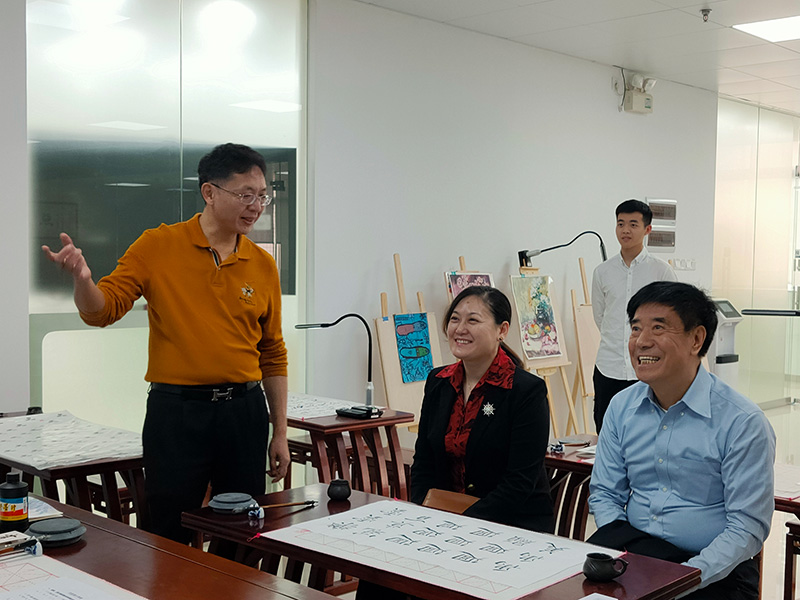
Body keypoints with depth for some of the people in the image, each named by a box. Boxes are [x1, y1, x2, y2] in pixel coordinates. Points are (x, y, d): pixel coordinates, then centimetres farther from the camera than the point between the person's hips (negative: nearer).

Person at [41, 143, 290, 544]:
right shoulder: (158, 247, -2)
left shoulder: (262, 265, 7)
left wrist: (280, 432, 10)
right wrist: (81, 279, -27)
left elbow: (273, 355, 12)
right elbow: (102, 310, -5)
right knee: (170, 542, 4)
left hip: (245, 410, 3)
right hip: (175, 410, -3)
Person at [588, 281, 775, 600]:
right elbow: (604, 493, 11)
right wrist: (618, 558, -7)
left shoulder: (743, 423, -10)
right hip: (632, 554, 4)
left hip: (712, 570, -3)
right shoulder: (621, 407, 5)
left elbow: (748, 528, -11)